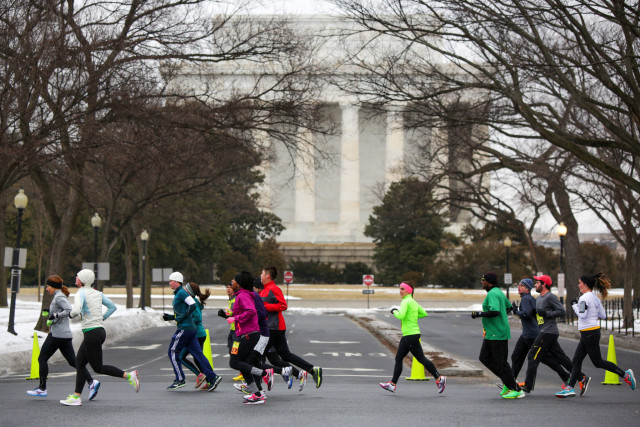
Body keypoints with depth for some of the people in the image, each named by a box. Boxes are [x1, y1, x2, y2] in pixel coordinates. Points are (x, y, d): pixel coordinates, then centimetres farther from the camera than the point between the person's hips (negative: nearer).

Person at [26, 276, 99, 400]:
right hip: (66, 335, 9)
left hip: (57, 334, -9)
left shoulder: (59, 297, -11)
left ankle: (42, 388, 6)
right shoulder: (59, 296, 18)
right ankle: (91, 382, -8)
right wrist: (48, 313, 15)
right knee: (73, 361, 4)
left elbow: (70, 310, -26)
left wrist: (55, 315, -19)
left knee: (42, 359, 2)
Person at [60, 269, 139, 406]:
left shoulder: (81, 293, -11)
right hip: (100, 330, 9)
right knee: (79, 363, 12)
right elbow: (112, 307, 17)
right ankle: (76, 396, 12)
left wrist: (71, 314, -6)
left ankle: (129, 376, -5)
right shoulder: (97, 293, 13)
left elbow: (77, 310, -27)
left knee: (98, 368, 0)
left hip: (92, 333, -9)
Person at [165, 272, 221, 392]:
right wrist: (169, 317, 17)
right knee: (197, 354, 5)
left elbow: (193, 305, -21)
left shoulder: (182, 293, -10)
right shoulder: (178, 294, 20)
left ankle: (180, 380, 2)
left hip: (185, 328, -10)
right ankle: (212, 378, 1)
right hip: (191, 328, 10)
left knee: (173, 352, -1)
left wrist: (181, 317, -18)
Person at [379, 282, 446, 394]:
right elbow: (424, 314, 21)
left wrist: (394, 311, -8)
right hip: (407, 335, 10)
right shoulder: (413, 302, 14)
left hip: (411, 335, -10)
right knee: (398, 358, 9)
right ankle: (392, 384, 10)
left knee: (421, 359, -4)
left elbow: (401, 316, -27)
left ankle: (439, 379, 3)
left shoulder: (406, 302, -14)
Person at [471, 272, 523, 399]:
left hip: (498, 334, -11)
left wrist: (478, 314, -20)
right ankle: (507, 382, 16)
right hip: (491, 333, 11)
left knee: (500, 362, -6)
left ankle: (516, 390, 1)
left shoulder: (492, 294, -17)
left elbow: (495, 312, -30)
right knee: (484, 358, 13)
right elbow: (509, 307, 26)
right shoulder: (498, 292, 15)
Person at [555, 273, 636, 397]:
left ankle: (625, 374, 5)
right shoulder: (595, 298, 13)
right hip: (594, 331, 10)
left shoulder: (584, 298, -15)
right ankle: (570, 388, 5)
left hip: (589, 333, -10)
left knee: (597, 361, -2)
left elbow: (582, 314, -25)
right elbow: (603, 315, 14)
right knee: (576, 360, 7)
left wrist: (574, 305, -11)